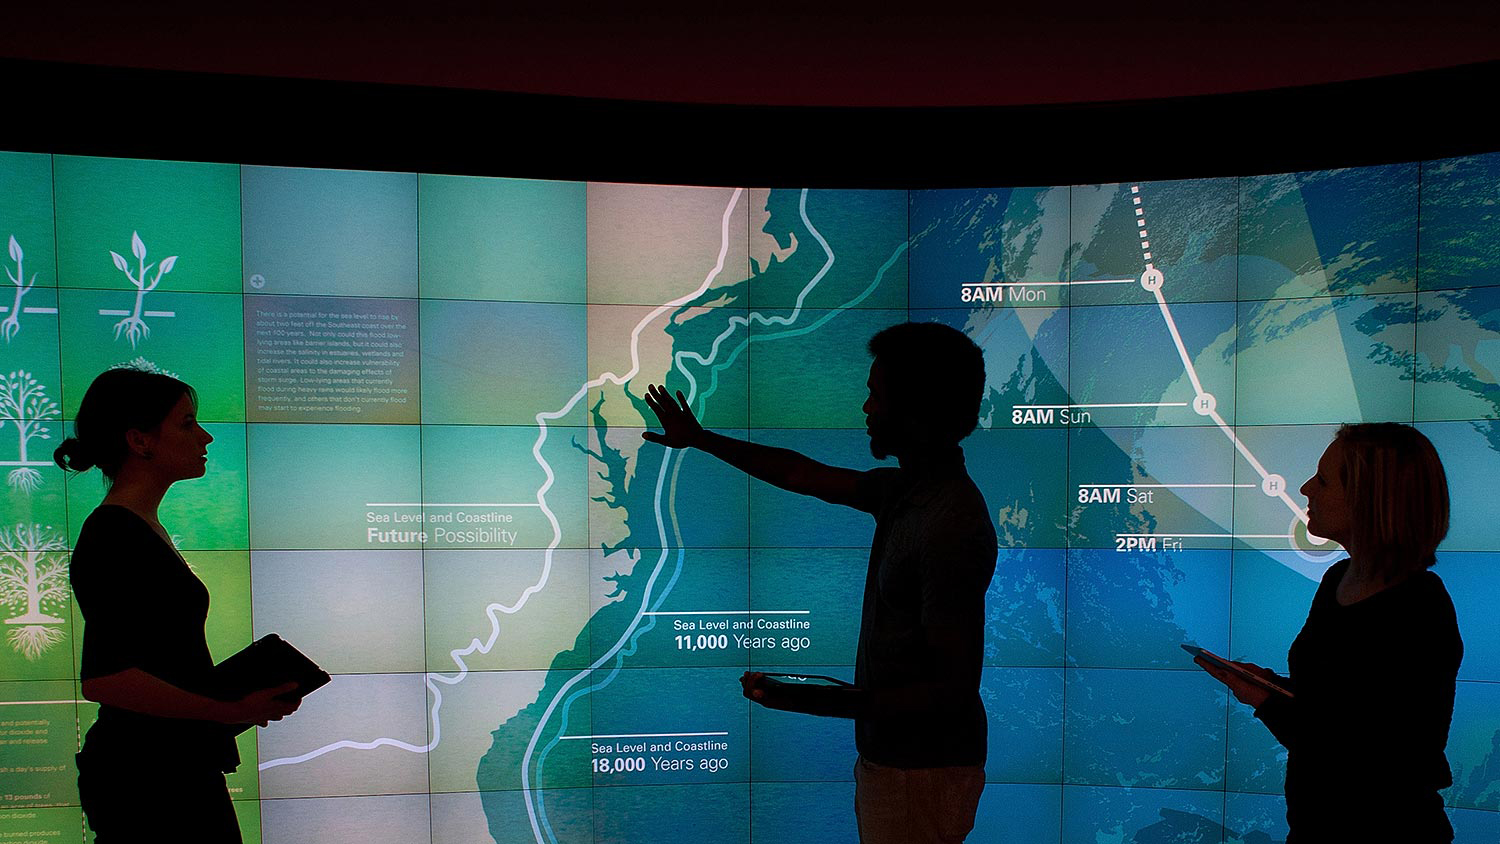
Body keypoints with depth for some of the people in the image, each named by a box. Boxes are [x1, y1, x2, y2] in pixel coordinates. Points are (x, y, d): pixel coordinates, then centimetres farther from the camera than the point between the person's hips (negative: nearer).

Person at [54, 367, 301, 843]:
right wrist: (232, 710, -22)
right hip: (145, 780, -9)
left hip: (180, 767, 9)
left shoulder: (143, 528, 14)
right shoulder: (114, 537, -16)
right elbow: (103, 679, -24)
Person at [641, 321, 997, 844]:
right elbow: (804, 475, 17)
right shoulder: (906, 489, 4)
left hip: (923, 773, -9)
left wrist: (820, 701, -34)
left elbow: (954, 689, -26)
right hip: (890, 754, 9)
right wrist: (700, 439, 25)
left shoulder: (950, 526, -26)